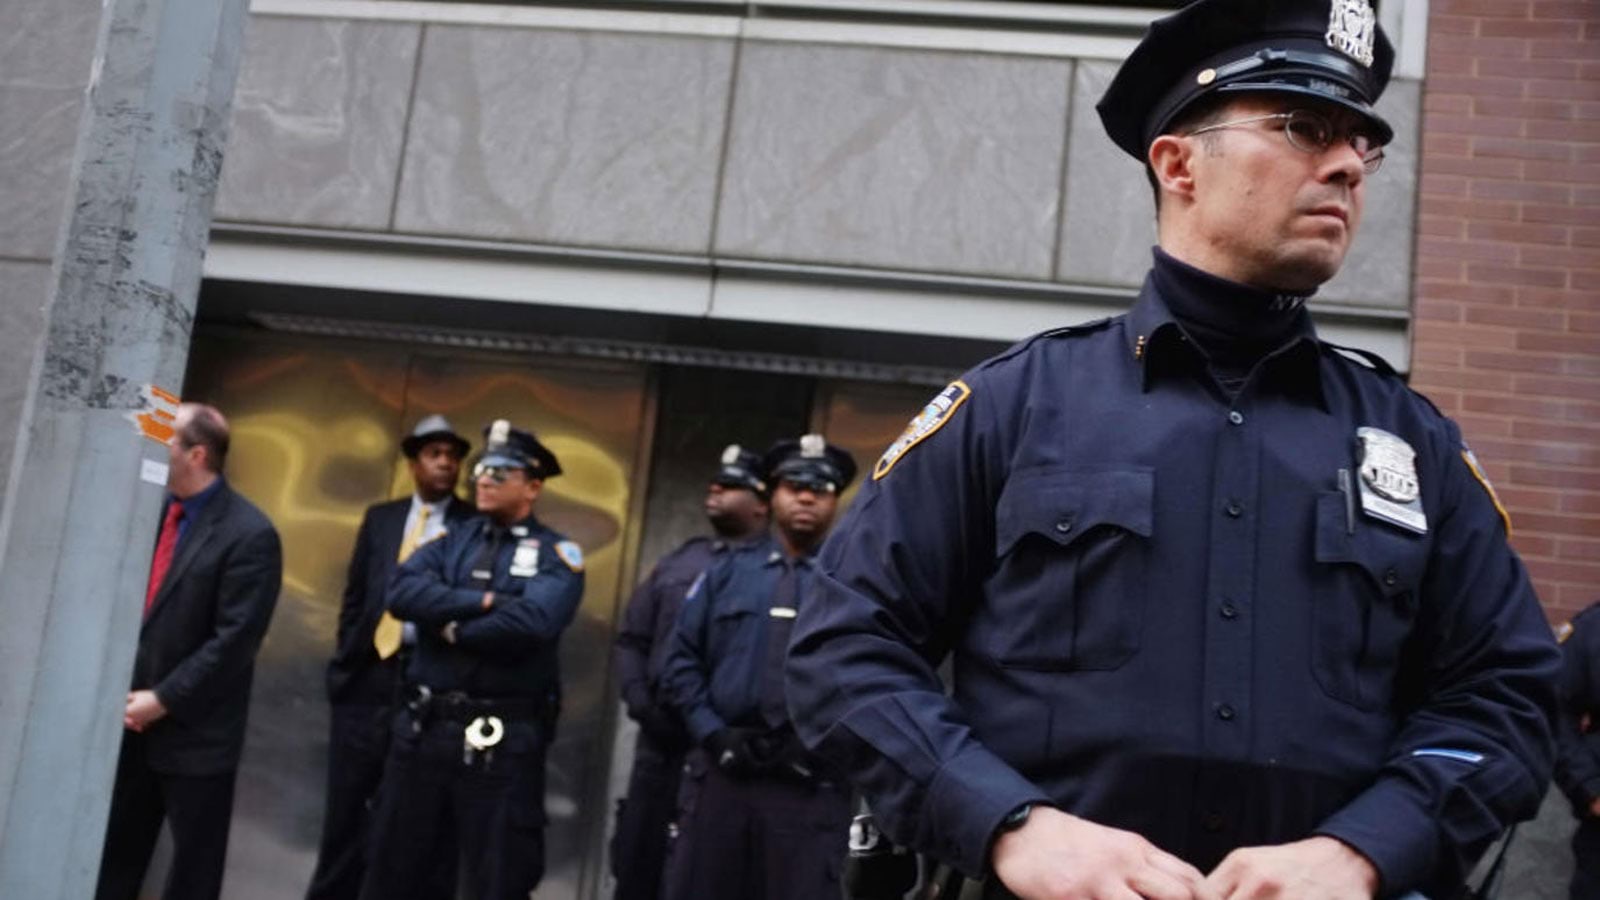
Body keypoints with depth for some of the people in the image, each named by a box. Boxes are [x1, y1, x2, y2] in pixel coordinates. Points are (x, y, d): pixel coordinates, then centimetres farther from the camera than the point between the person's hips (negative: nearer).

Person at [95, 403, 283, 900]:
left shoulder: (249, 534, -14)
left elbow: (234, 639, -17)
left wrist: (163, 699, -15)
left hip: (194, 731, -6)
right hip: (131, 717, 6)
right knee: (114, 851, 16)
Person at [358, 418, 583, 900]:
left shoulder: (557, 555, -3)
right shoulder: (453, 541, 11)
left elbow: (532, 621, -22)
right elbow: (403, 591, -7)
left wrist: (453, 626, -9)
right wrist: (483, 601, -16)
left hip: (503, 740, -4)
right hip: (423, 728, 5)